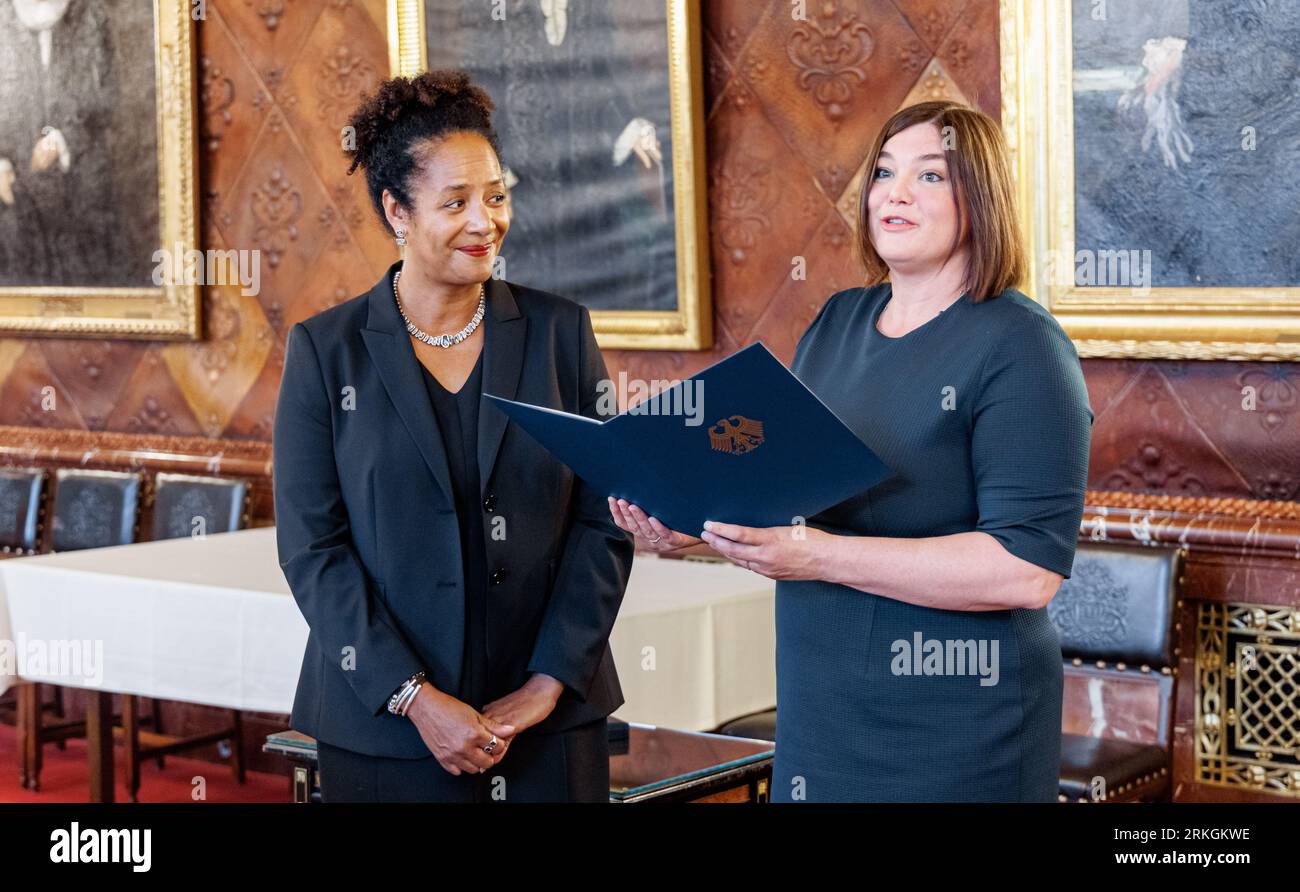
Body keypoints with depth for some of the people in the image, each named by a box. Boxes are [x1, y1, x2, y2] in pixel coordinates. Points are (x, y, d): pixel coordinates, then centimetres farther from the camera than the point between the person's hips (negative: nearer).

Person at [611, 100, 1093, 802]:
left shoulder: (1021, 348, -14)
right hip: (818, 711, 7)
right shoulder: (835, 323, 8)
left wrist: (821, 556, -27)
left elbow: (1028, 569, -22)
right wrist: (693, 527, -4)